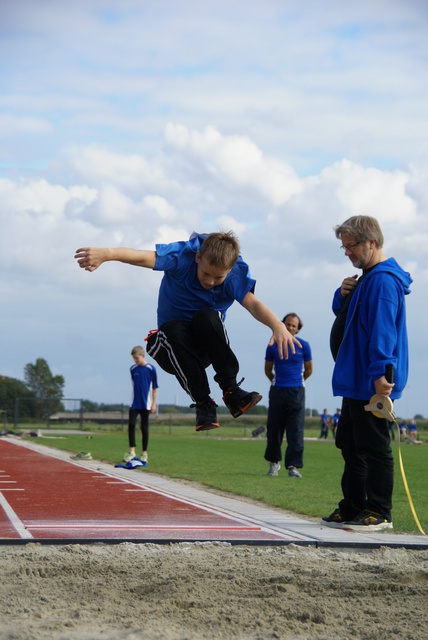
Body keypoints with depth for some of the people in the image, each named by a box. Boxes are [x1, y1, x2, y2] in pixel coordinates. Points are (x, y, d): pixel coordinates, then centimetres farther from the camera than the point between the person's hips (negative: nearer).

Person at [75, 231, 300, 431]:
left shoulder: (236, 274, -15)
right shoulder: (183, 255, -21)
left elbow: (253, 303, -33)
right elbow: (143, 257, -37)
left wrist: (277, 325, -56)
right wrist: (106, 253, -57)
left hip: (207, 348, 0)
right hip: (172, 348, 0)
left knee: (207, 317, -32)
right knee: (173, 328, -35)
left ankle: (231, 391, -28)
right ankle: (202, 401, -30)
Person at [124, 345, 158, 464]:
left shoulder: (151, 369, -5)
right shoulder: (133, 369, 6)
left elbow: (155, 387, -1)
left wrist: (154, 403, -4)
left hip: (145, 404, -3)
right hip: (134, 404, 3)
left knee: (144, 428, 3)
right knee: (131, 425, -10)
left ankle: (144, 453, 11)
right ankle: (132, 452, -8)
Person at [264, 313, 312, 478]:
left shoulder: (303, 345, 2)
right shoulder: (273, 345, 2)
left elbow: (308, 370, 15)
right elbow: (268, 369, 16)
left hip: (296, 391, -1)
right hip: (277, 390, 1)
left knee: (296, 430, -7)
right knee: (274, 428, 5)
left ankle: (293, 466, -7)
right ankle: (274, 461, 21)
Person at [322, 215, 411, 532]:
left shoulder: (383, 280, -17)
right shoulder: (368, 278, 17)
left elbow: (383, 329, -25)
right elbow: (344, 313, 26)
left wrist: (380, 373, -31)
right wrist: (343, 295, 3)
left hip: (373, 383, -11)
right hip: (357, 381, 11)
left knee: (373, 446, -7)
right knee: (351, 444, 15)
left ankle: (379, 514, -2)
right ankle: (352, 508, 22)